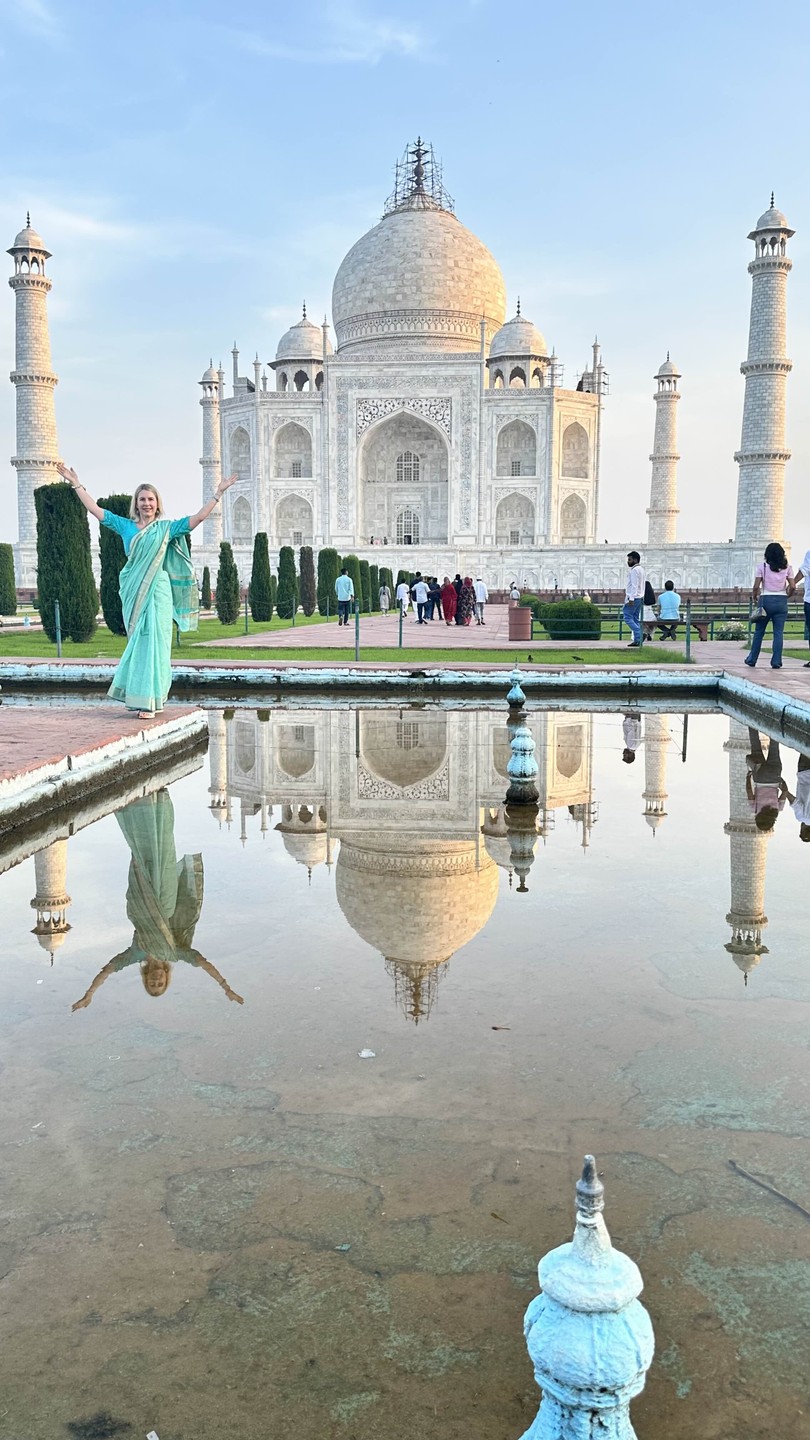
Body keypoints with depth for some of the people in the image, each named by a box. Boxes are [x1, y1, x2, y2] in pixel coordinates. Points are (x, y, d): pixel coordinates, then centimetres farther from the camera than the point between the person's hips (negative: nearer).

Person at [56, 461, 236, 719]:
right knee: (139, 642, 5)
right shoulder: (125, 526, 12)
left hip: (157, 591, -2)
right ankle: (141, 697, 11)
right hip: (133, 591, 2)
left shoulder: (166, 528, 6)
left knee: (152, 641, -6)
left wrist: (218, 492, -2)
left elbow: (199, 517, 2)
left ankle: (149, 699, -5)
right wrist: (76, 483, 14)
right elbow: (95, 509, 14)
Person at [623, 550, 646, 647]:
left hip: (633, 598, -10)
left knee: (627, 617, -7)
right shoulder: (641, 569, 19)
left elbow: (634, 585, -19)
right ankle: (637, 640, 6)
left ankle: (639, 635, -15)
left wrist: (631, 598, -22)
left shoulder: (634, 570, -13)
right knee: (635, 619, 9)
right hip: (640, 597, 10)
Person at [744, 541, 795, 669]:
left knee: (759, 632, 10)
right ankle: (776, 662, -1)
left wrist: (754, 597, 10)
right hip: (781, 601, 1)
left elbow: (756, 587, -7)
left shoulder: (762, 566, -3)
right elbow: (792, 586, -3)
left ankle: (752, 660, 18)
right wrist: (787, 595, 15)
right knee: (778, 633, 2)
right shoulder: (787, 567, 3)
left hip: (766, 601, -1)